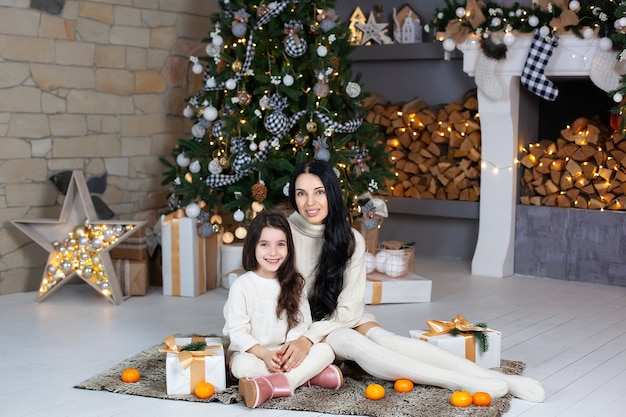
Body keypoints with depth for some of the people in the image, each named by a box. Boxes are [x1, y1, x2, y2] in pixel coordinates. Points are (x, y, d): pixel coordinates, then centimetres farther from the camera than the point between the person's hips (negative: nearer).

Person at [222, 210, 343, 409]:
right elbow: (237, 332, -12)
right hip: (252, 353, -3)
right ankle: (309, 374, -30)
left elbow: (301, 323, -3)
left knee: (325, 350, -21)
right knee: (243, 366, -36)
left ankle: (270, 386, -39)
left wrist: (292, 346, -24)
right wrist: (265, 355, -26)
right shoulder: (242, 286, -10)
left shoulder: (294, 283, 2)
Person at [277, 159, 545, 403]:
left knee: (384, 338, -28)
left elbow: (348, 308, -13)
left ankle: (502, 380, -35)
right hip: (297, 324, -2)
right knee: (349, 340, -33)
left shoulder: (350, 239, -9)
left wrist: (309, 338, -28)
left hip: (341, 318, 2)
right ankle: (461, 382, -38)